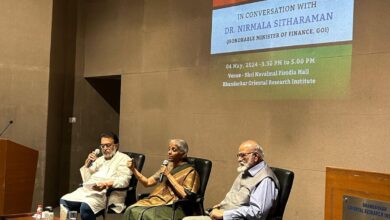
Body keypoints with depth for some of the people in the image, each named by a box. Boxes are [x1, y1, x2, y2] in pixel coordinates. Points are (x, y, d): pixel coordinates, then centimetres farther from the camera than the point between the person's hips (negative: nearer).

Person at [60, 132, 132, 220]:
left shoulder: (123, 158, 4)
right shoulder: (100, 159, 25)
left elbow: (124, 181, -12)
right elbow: (86, 180, 21)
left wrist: (106, 184, -28)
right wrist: (87, 164, 4)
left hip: (107, 194, -7)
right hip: (88, 190, 7)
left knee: (86, 206, -33)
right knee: (64, 201, -13)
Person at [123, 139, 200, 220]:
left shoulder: (190, 171, -2)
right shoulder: (168, 166, 18)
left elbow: (185, 195, -16)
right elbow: (147, 182, 16)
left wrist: (168, 175, -12)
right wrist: (133, 169, 2)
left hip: (173, 207, -6)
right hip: (157, 201, 6)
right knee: (131, 211, -21)